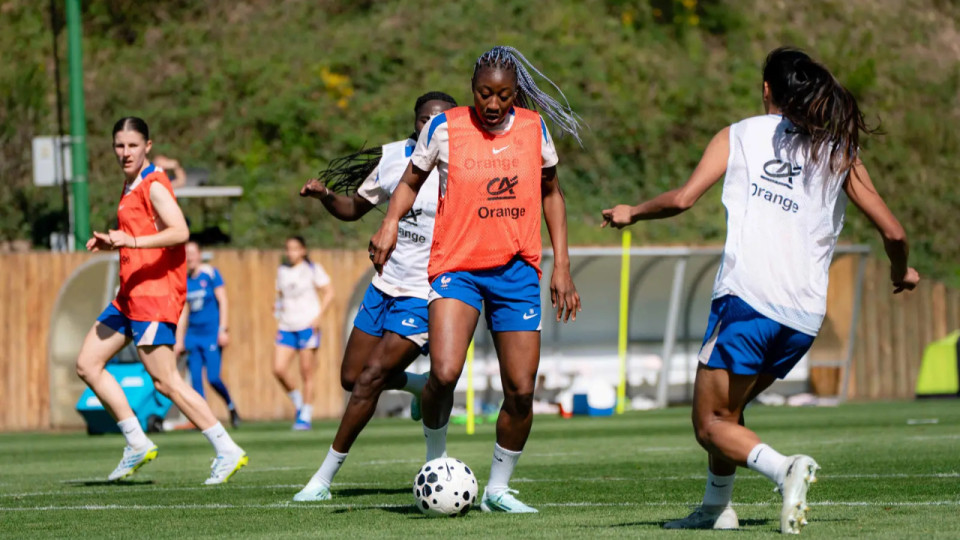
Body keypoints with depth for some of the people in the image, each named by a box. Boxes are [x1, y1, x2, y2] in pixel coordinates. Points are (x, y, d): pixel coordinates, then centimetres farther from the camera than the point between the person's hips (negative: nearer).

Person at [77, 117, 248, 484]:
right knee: (87, 364, 8)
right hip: (130, 295, 10)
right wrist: (111, 244, 13)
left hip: (155, 292, -10)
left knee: (165, 380, -13)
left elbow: (180, 231, -26)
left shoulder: (154, 185, -11)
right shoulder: (130, 186, 17)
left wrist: (134, 241, -35)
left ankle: (227, 451, -10)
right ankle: (137, 445, 11)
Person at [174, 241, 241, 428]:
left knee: (213, 378, -12)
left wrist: (223, 328, -13)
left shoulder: (211, 274, -3)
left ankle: (231, 407, 14)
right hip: (193, 335, 5)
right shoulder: (185, 280, 10)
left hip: (212, 334, -5)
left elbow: (222, 301, -6)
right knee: (196, 379, -5)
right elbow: (184, 312, 16)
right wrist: (179, 340, 14)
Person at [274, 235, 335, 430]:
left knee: (307, 374, -3)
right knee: (278, 369, -10)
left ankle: (305, 416, 3)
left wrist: (318, 315, -11)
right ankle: (298, 402, 11)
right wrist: (279, 321, 12)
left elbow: (329, 292, -1)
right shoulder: (282, 271, 13)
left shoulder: (312, 269, -1)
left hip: (307, 326, -5)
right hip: (287, 327, 5)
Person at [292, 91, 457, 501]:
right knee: (351, 379, 8)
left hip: (426, 297, -6)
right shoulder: (392, 157, 2)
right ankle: (423, 386, 37)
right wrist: (325, 195, -6)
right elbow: (354, 209, 14)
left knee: (370, 379, -13)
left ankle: (324, 477, -5)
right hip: (385, 286, 6)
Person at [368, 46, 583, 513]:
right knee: (444, 373, -23)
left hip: (517, 270, 3)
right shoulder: (444, 128, -4)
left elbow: (551, 193, 16)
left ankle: (498, 488, 18)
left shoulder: (534, 129, 3)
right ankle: (435, 461, 3)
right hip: (457, 265, -3)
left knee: (521, 389, -1)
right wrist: (391, 221, -12)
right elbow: (411, 181, 9)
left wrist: (561, 266, 12)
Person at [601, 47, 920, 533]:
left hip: (747, 297, -4)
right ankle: (716, 508, 21)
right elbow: (892, 231, 10)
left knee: (711, 424, 0)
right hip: (805, 316, 5)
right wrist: (901, 272, 31)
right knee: (726, 411, 25)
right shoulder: (840, 151, 14)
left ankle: (785, 469, -24)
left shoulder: (740, 135, 8)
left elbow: (682, 199, -3)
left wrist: (631, 213, 16)